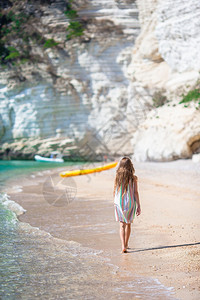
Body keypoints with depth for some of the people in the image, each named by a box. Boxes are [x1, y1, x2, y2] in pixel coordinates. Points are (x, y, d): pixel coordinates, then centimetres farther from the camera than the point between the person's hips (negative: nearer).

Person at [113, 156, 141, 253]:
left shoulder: (117, 177, -5)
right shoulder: (133, 178, -9)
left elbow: (115, 191, 2)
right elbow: (136, 193, -7)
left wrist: (115, 202, 18)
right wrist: (138, 206, -1)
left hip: (119, 203, 0)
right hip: (130, 203, 0)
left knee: (122, 225, 2)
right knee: (128, 224, 18)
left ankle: (123, 246, -13)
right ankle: (126, 244, 30)